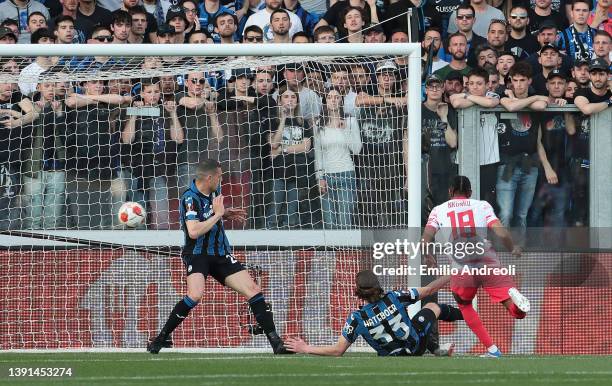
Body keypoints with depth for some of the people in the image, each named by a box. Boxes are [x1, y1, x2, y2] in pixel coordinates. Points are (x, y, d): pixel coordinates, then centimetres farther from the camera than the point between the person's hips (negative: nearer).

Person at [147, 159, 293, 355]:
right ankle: (162, 337, -15)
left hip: (220, 254, 7)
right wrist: (217, 215, -21)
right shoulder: (190, 198, -18)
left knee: (253, 290, -3)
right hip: (197, 255, -7)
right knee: (195, 294, -32)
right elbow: (194, 231, -30)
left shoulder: (215, 190, 5)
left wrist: (227, 213, 8)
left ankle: (277, 344, 1)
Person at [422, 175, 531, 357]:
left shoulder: (438, 211, 12)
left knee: (464, 306, 31)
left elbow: (426, 239, 0)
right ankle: (512, 295, -38)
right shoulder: (482, 206, 11)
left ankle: (492, 349, 20)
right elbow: (502, 233, -1)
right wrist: (513, 250, 19)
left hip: (461, 270, 1)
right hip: (489, 265, -1)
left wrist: (428, 257, 21)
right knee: (518, 312, -2)